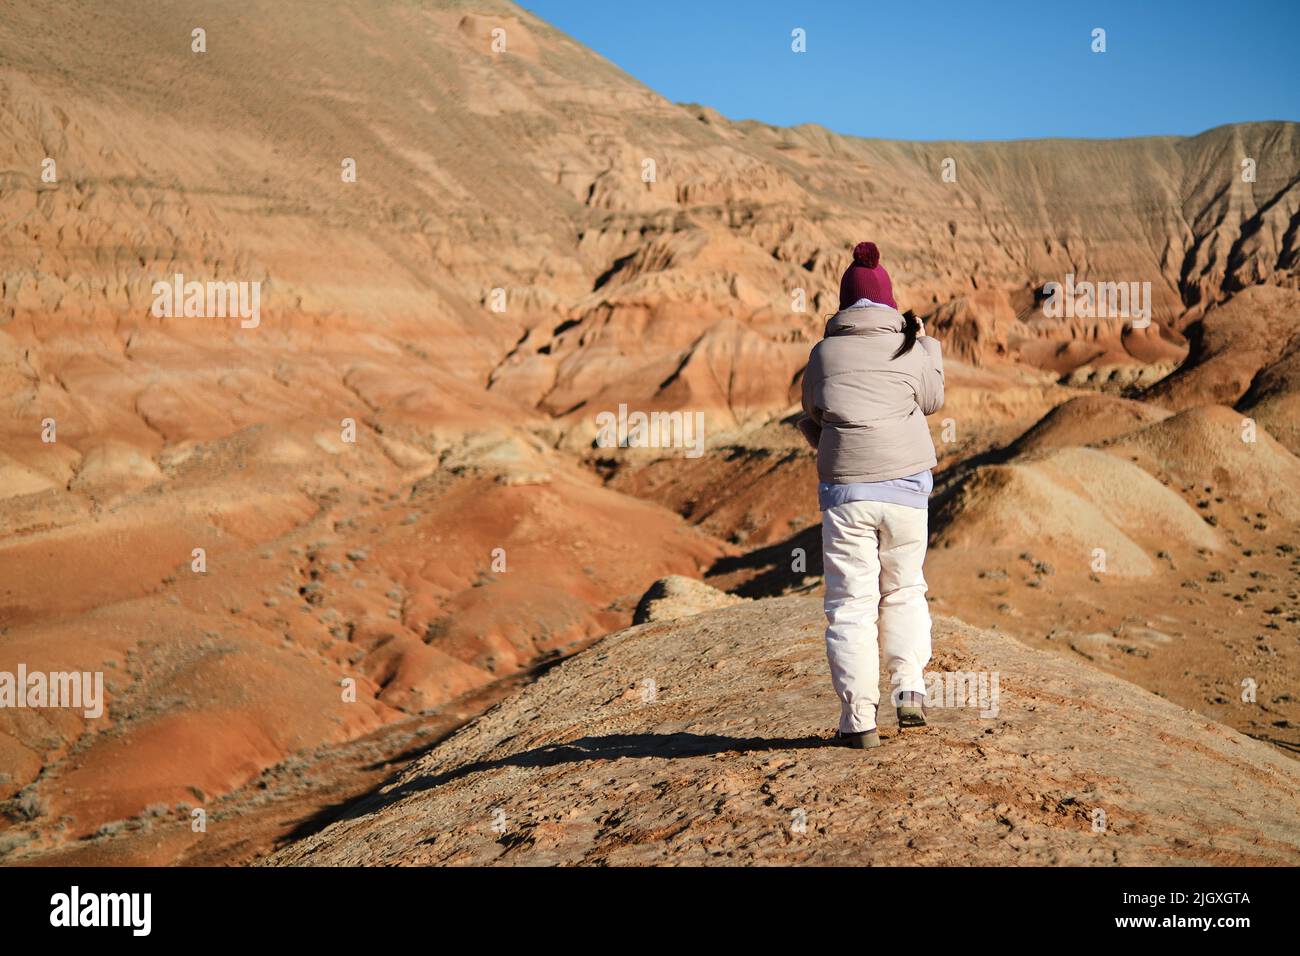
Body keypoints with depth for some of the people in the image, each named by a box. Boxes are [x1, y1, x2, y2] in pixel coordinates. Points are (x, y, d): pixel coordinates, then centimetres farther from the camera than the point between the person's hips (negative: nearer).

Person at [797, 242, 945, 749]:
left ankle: (859, 719, 1)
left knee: (851, 603, 3)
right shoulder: (911, 351, 2)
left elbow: (811, 418, 13)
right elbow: (932, 400, 20)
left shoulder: (824, 353, 1)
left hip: (845, 490, -1)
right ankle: (910, 689, 5)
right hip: (906, 486, 1)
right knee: (904, 590, 19)